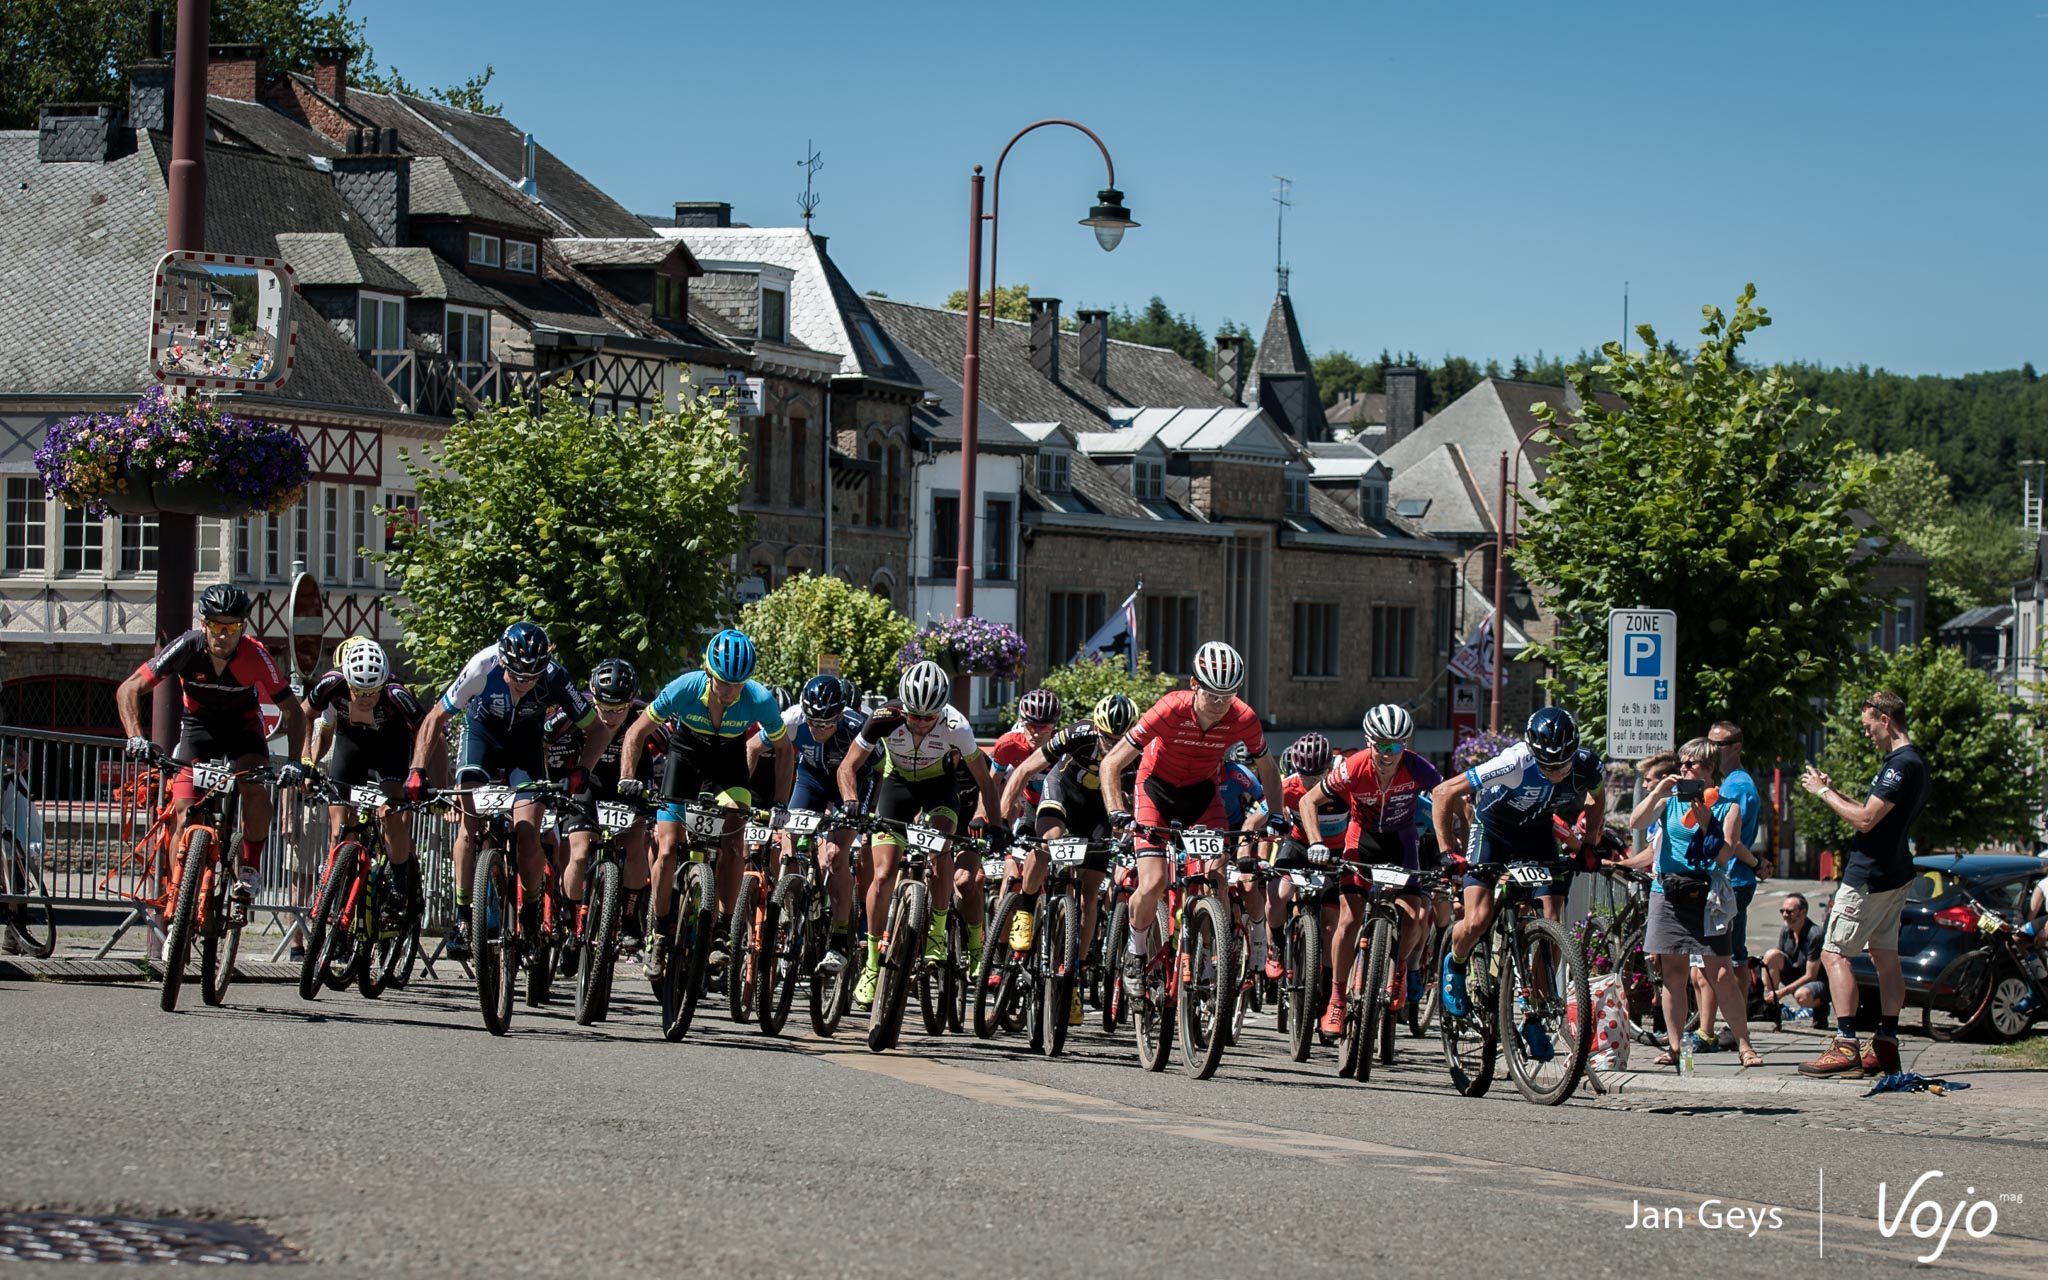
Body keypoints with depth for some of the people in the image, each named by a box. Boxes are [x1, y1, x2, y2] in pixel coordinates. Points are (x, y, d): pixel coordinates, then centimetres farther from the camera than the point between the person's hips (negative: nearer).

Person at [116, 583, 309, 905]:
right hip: (198, 724, 1)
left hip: (243, 724, -1)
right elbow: (128, 690, -23)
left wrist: (293, 761, -33)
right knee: (183, 812, -15)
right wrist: (136, 737, -38)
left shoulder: (255, 655, -28)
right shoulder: (187, 648, -27)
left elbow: (293, 711, -19)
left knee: (254, 788, -29)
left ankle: (250, 867, -9)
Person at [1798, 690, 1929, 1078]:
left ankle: (1846, 1047, -15)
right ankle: (1886, 1047, 12)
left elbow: (1865, 820, -23)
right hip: (1894, 875, 11)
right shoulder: (1913, 761, 14)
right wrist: (1832, 791, 13)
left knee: (1834, 953, -9)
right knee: (1885, 956, 11)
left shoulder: (1901, 765, -19)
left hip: (1870, 877, -11)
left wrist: (1824, 793, -11)